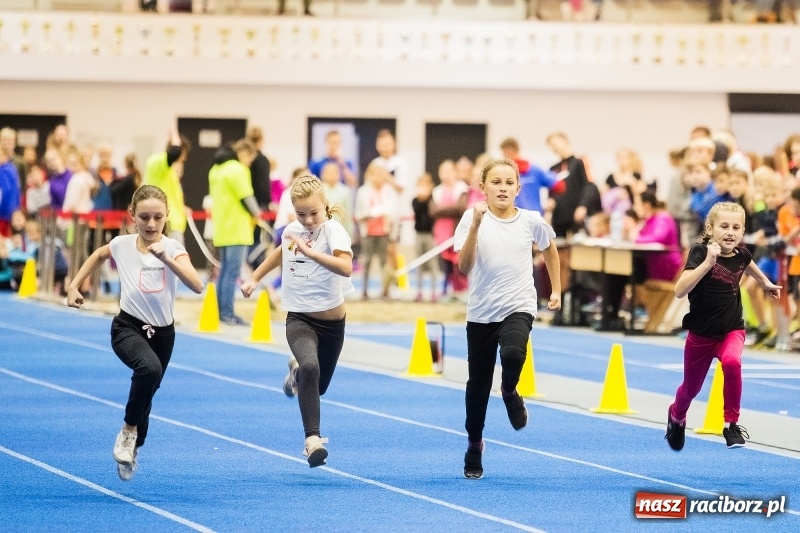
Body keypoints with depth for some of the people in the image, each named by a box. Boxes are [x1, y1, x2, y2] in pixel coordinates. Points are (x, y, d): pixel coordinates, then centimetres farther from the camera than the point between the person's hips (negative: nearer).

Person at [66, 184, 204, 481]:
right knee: (150, 368, -33)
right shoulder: (121, 245, -7)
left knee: (146, 391, 13)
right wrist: (74, 285, 14)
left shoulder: (173, 249, -12)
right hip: (128, 327, -2)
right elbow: (98, 256, 19)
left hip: (162, 332, 2)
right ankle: (128, 430, -14)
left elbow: (197, 286, -29)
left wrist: (166, 259, -39)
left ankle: (133, 447, 39)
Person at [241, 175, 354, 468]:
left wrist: (309, 251, -44)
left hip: (331, 320, -1)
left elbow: (345, 267, -36)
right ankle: (313, 439, -32)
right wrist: (255, 278, 30)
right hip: (299, 319, 1)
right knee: (310, 368, -29)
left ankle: (297, 369, 54)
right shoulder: (291, 230, 1)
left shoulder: (334, 230, -16)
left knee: (318, 385, 17)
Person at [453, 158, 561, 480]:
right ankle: (474, 446, 29)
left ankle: (510, 392, 1)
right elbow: (464, 267, -18)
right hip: (481, 312, 1)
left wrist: (556, 290, 21)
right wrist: (476, 225, -27)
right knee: (478, 384, 9)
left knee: (512, 354, -33)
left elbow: (549, 249, 20)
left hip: (518, 307, -1)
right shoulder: (473, 218, -7)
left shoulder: (532, 222, -2)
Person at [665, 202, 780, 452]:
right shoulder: (700, 252, -20)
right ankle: (676, 417, 52)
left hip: (732, 330, 2)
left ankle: (731, 424, -17)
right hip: (701, 334, -2)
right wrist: (708, 262, -39)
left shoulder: (741, 254, -7)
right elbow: (680, 290, -34)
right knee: (691, 387, 16)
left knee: (731, 361, -32)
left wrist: (766, 283, 34)